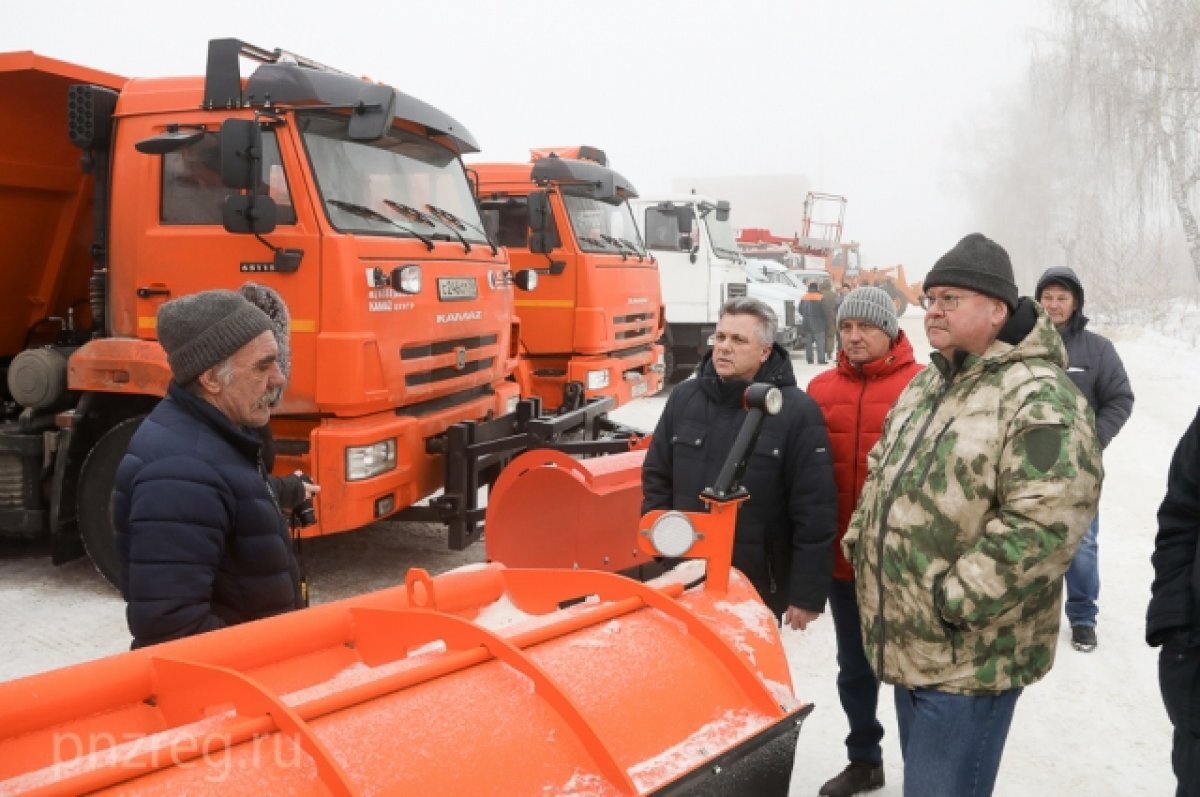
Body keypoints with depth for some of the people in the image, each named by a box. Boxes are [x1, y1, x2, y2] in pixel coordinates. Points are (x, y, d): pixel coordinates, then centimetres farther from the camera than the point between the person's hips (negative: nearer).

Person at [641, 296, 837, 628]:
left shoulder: (796, 411, -12)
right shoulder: (684, 397, 2)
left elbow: (815, 513, -12)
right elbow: (657, 480, 8)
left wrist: (807, 593, -12)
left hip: (759, 589, -4)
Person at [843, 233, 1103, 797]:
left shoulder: (1038, 397, -19)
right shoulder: (926, 385, 11)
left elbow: (1046, 521, -29)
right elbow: (883, 472, 23)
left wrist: (953, 601, -26)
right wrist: (861, 540, 10)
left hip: (971, 660, -8)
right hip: (908, 645, 8)